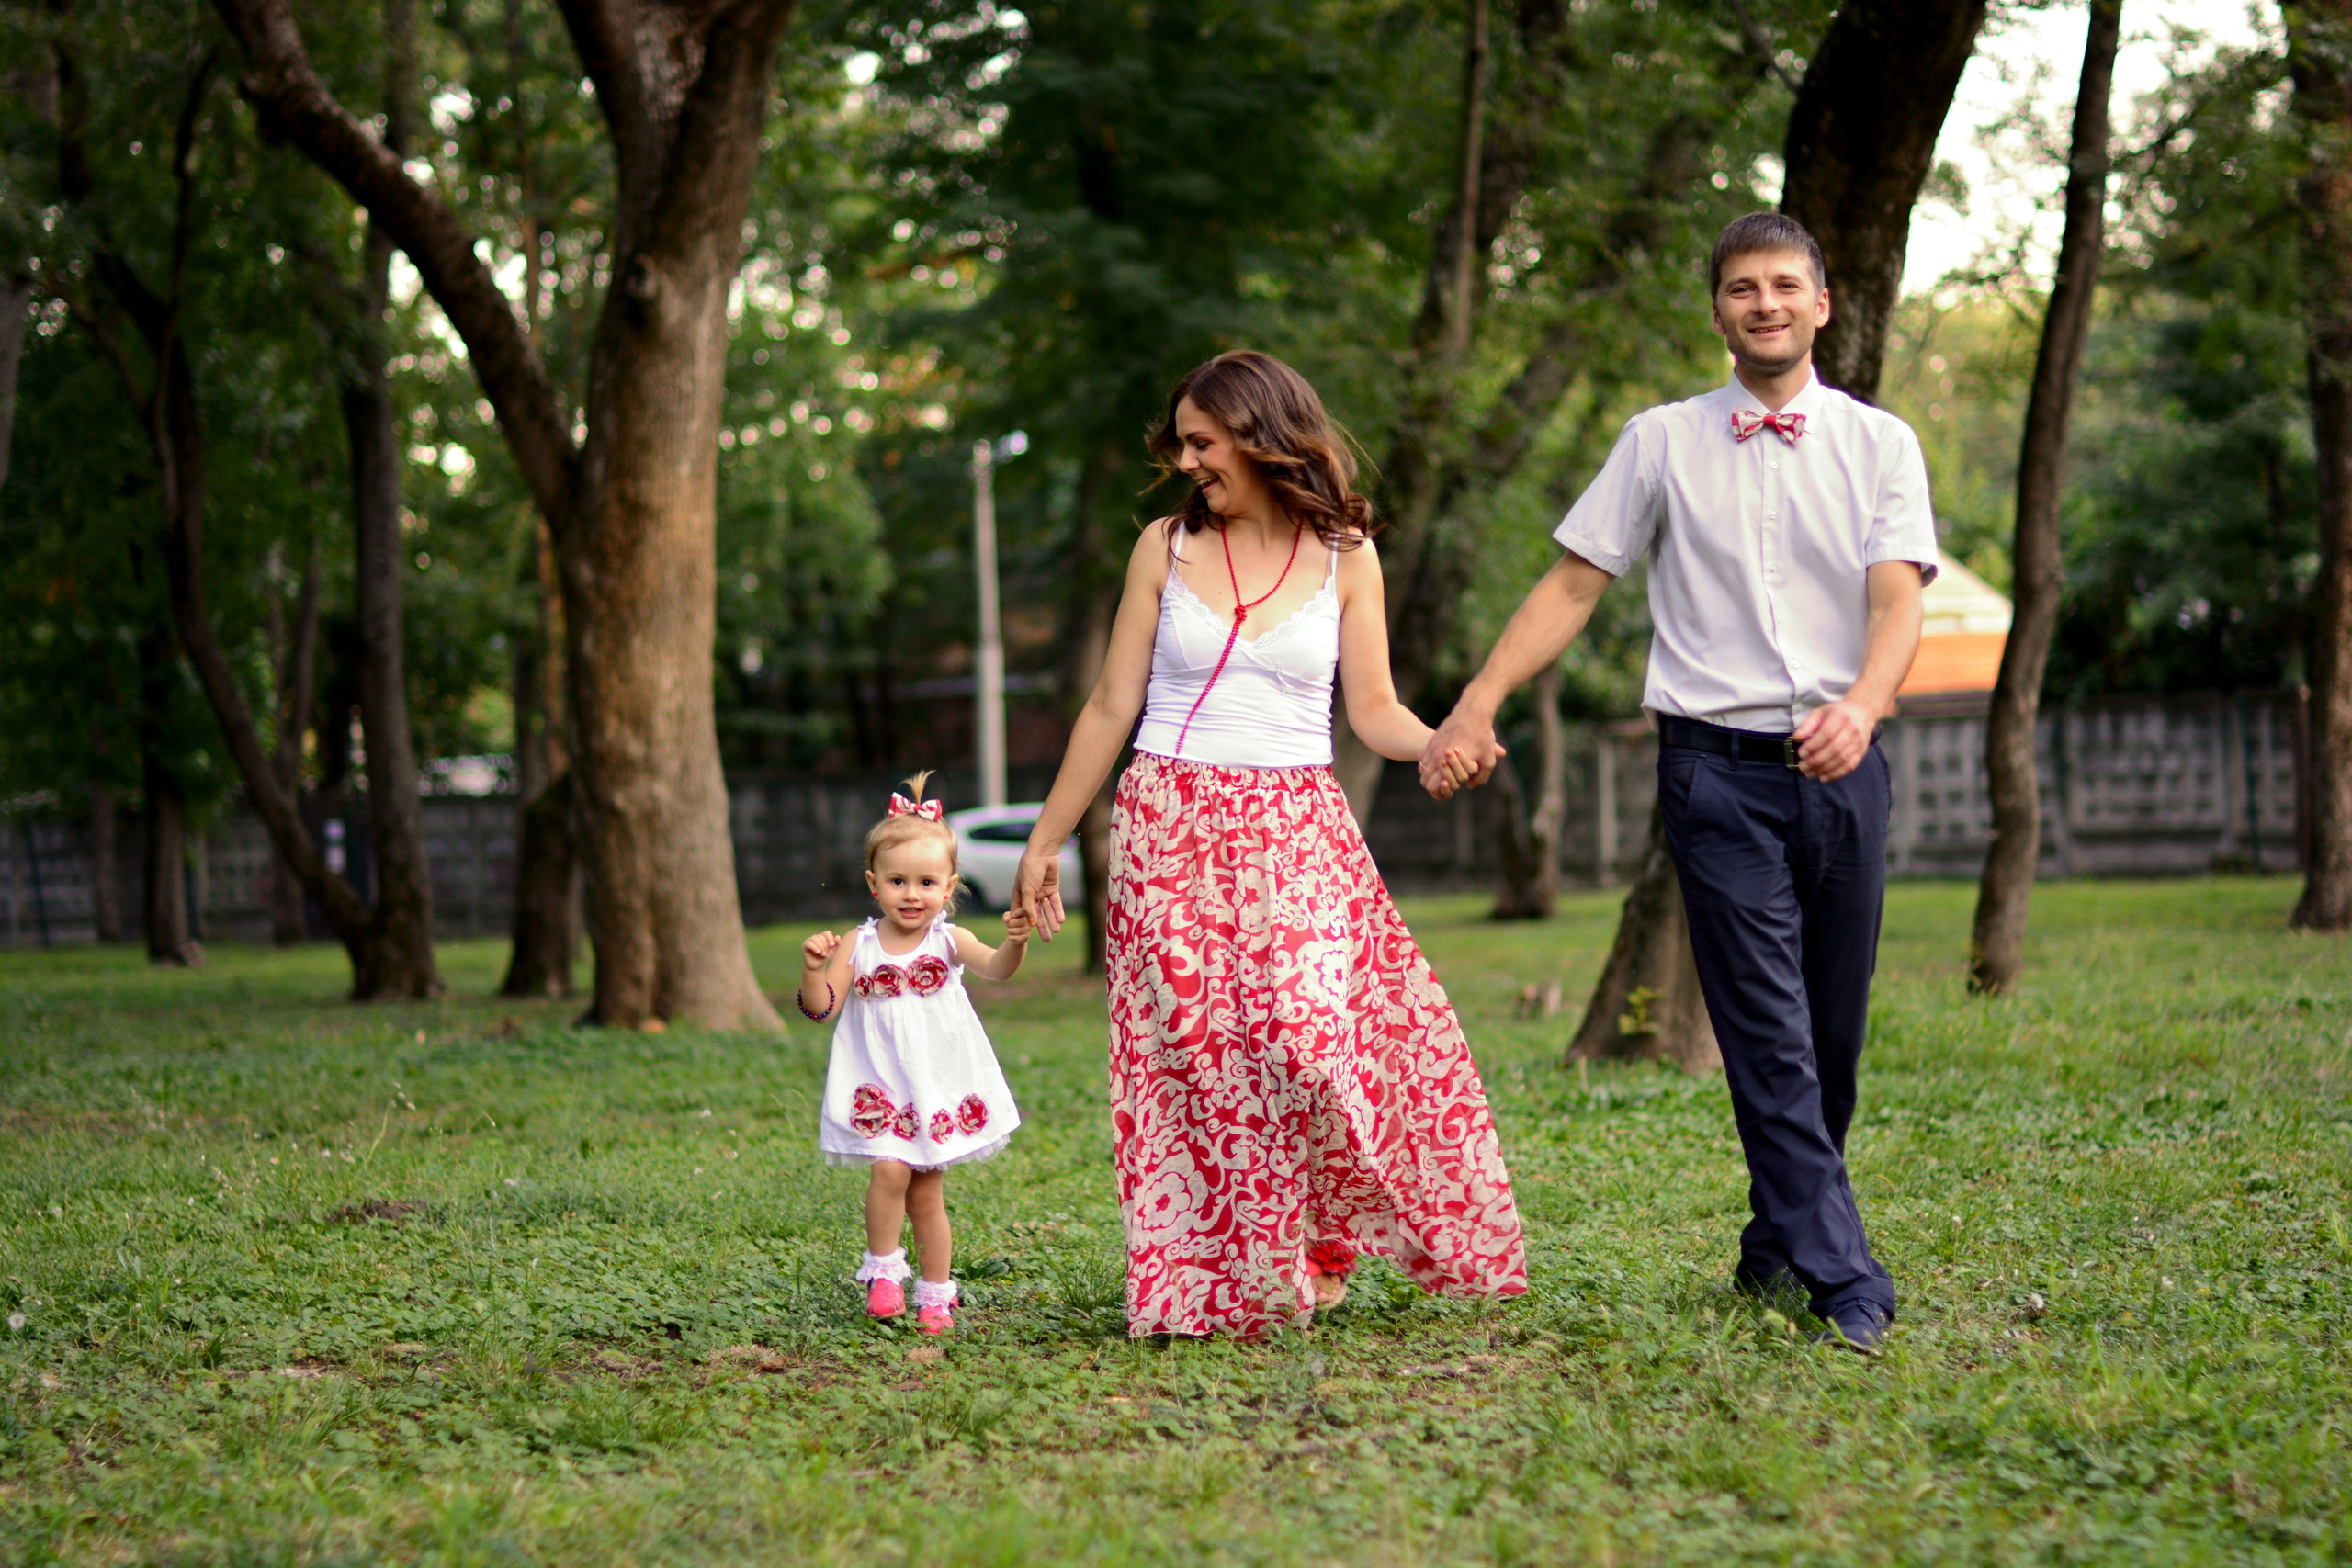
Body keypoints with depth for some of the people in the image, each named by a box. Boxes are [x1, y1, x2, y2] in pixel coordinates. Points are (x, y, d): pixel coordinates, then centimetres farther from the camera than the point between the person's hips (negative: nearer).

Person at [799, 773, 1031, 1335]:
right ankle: (882, 1268, 0)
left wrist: (1015, 942, -43)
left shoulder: (949, 942, -6)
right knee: (890, 1169, -20)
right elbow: (822, 1007, -8)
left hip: (937, 1087, 0)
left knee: (927, 1193, 8)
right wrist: (813, 968, -27)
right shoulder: (858, 946, -4)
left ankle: (935, 1291, 23)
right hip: (879, 1087, 0)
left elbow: (996, 968, -23)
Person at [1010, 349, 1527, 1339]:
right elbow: (1112, 708, 10)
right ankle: (1209, 1284, 2)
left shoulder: (1344, 556, 6)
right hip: (1171, 830, 1)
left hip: (1295, 835, -1)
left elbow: (1374, 711, 6)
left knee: (1313, 1030, -15)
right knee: (1190, 1055, -6)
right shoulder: (1167, 547, 7)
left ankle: (1307, 1254, 4)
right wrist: (1046, 840, 11)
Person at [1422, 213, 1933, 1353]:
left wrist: (1861, 706, -27)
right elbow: (1573, 584, 6)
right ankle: (1844, 1282, -12)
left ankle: (1778, 1244, 25)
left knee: (1834, 1034, 7)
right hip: (1717, 766, -2)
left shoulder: (1878, 443, 7)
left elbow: (1897, 600, -6)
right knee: (1767, 1034, -10)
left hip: (1840, 762, 2)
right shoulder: (1662, 443, 7)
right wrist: (1476, 706, -4)